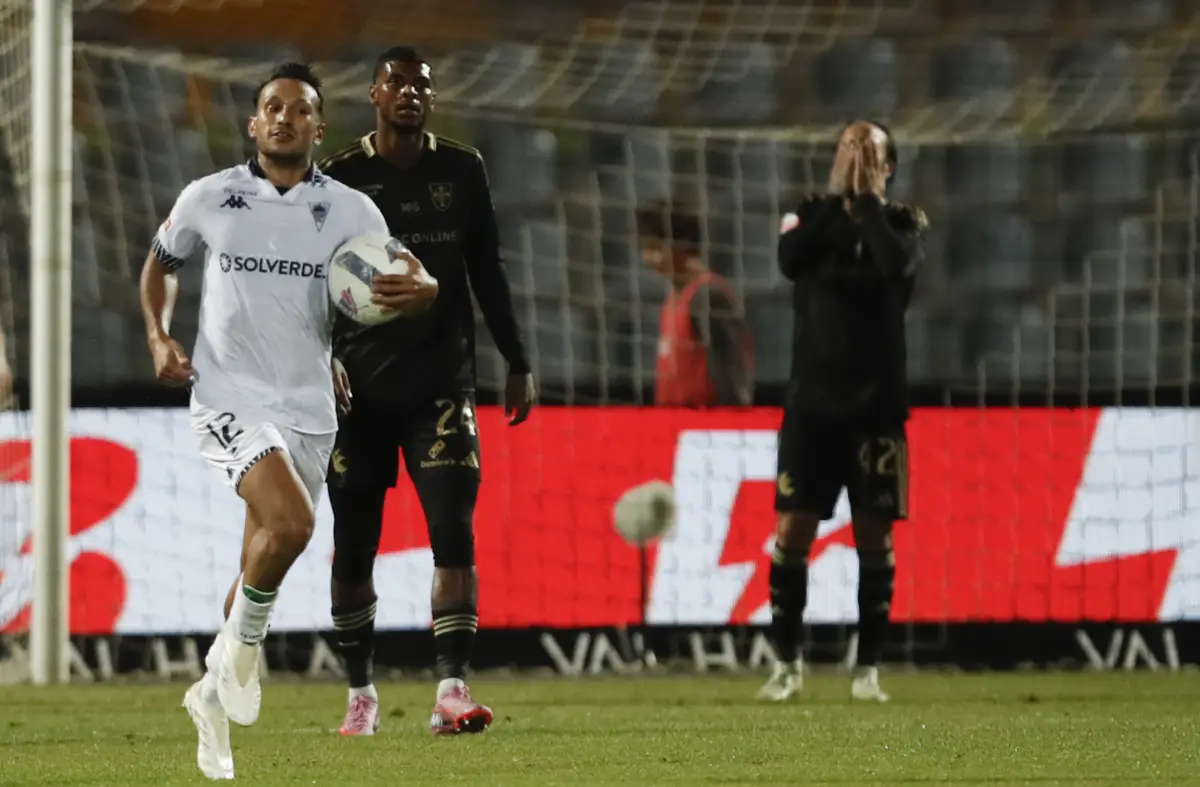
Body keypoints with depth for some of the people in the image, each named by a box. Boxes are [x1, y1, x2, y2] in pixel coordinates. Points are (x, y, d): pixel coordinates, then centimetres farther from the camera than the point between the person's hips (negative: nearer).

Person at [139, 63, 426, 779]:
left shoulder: (350, 210, 2)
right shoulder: (208, 199, 2)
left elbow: (399, 278, -1)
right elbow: (161, 263, 18)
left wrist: (414, 284, -25)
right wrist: (159, 338, 3)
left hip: (308, 406, 3)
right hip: (229, 395, -3)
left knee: (265, 558, 10)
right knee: (291, 522, -28)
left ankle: (215, 693, 30)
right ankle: (244, 642, -4)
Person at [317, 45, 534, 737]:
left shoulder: (462, 171, 7)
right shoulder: (338, 179, 1)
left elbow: (487, 271, 14)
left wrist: (518, 363, 12)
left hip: (442, 378, 1)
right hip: (359, 384, -1)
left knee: (453, 530, -13)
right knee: (354, 544, 3)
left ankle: (453, 690, -18)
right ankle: (361, 692, 16)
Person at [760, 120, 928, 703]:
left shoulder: (902, 222, 4)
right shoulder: (812, 216, 7)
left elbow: (896, 263, -19)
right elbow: (790, 261, -16)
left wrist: (868, 198, -12)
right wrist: (836, 195, -13)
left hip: (876, 404, -1)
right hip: (812, 403, 1)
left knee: (874, 534, -1)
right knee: (793, 529, -4)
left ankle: (868, 668, 5)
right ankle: (786, 662, 4)